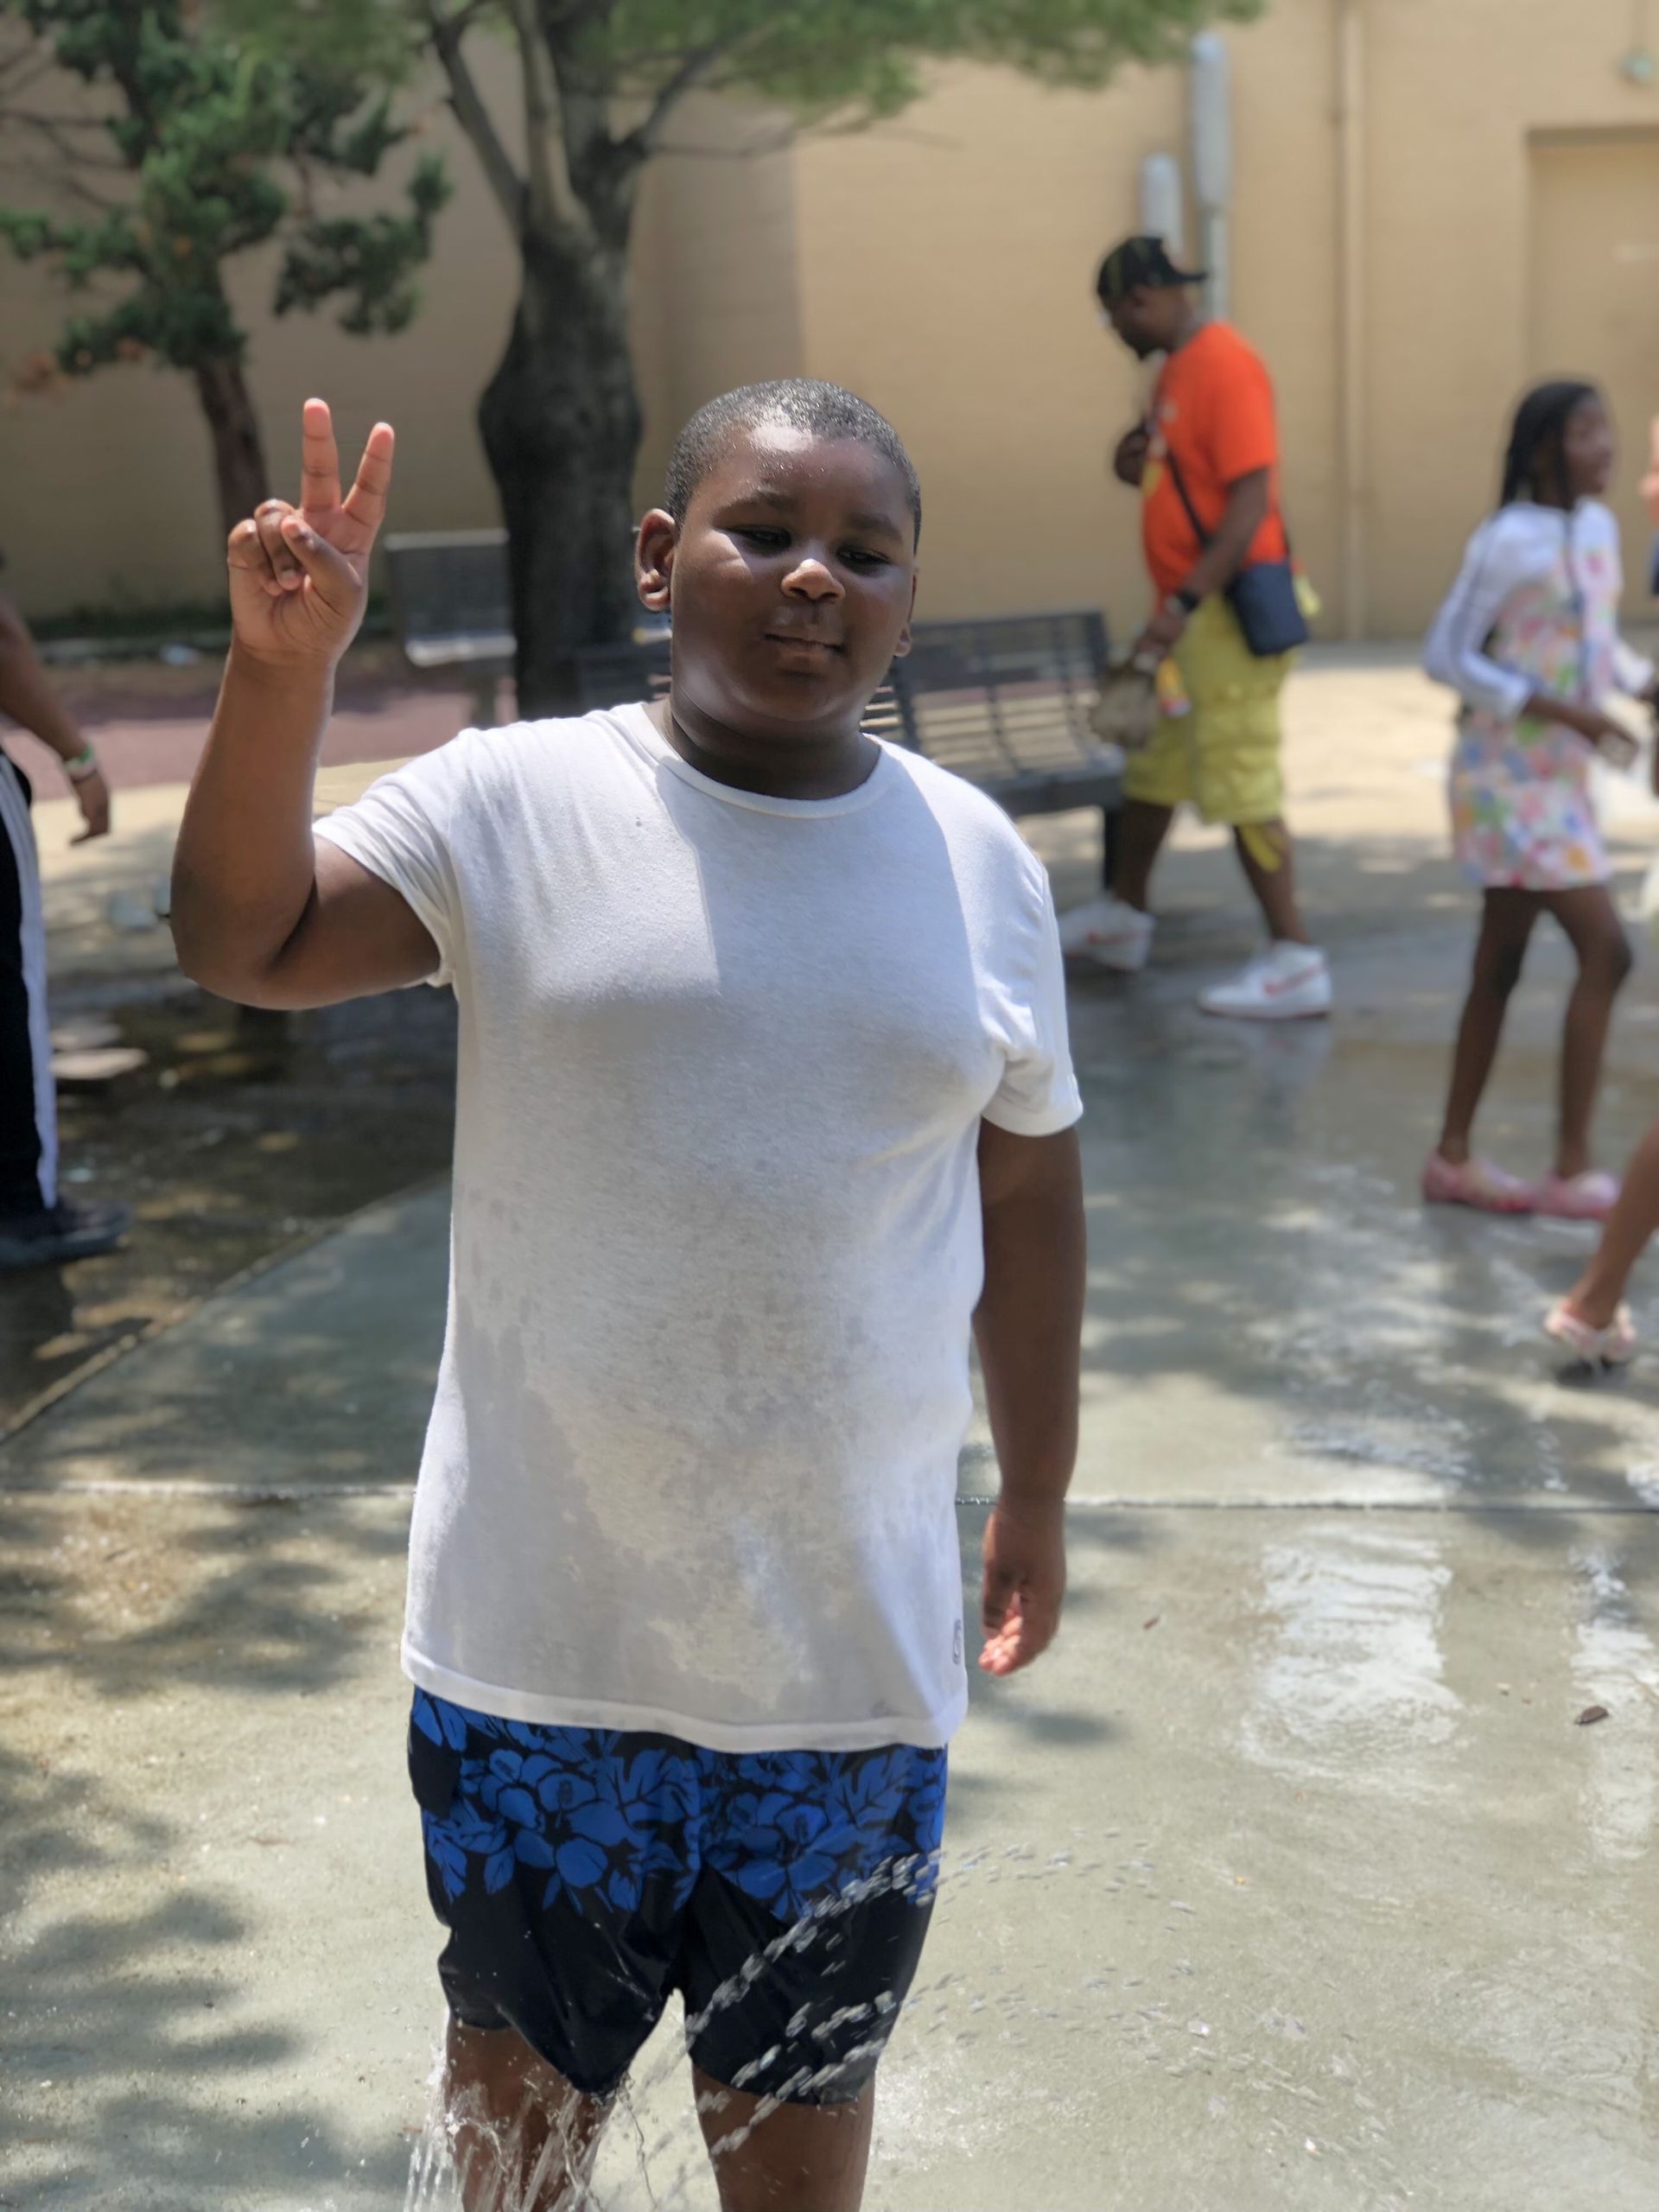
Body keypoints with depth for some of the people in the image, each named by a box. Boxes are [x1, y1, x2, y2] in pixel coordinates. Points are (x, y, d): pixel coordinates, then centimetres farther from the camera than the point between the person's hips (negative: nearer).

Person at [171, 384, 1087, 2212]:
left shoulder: (978, 864, -1)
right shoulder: (516, 803, -7)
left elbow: (1026, 1192, 7)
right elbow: (241, 941, -13)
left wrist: (1037, 1498, 12)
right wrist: (283, 667, -27)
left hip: (846, 1633, 1)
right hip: (541, 1624, -1)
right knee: (523, 2059, 21)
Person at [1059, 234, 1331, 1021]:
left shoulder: (1225, 365, -16)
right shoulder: (1175, 368, 15)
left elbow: (1251, 499, -22)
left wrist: (1184, 602, -26)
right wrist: (1138, 466, 4)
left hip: (1227, 612, -10)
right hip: (1189, 610, 10)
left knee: (1240, 786, -8)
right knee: (1151, 766, 19)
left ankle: (1295, 961, -4)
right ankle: (1124, 919, 34)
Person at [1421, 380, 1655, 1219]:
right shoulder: (1509, 541, -16)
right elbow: (1446, 655, -16)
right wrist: (1561, 711, -20)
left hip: (1560, 774, 8)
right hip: (1509, 776, -8)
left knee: (1501, 962, 13)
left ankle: (1454, 1157, 23)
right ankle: (1572, 1169, -4)